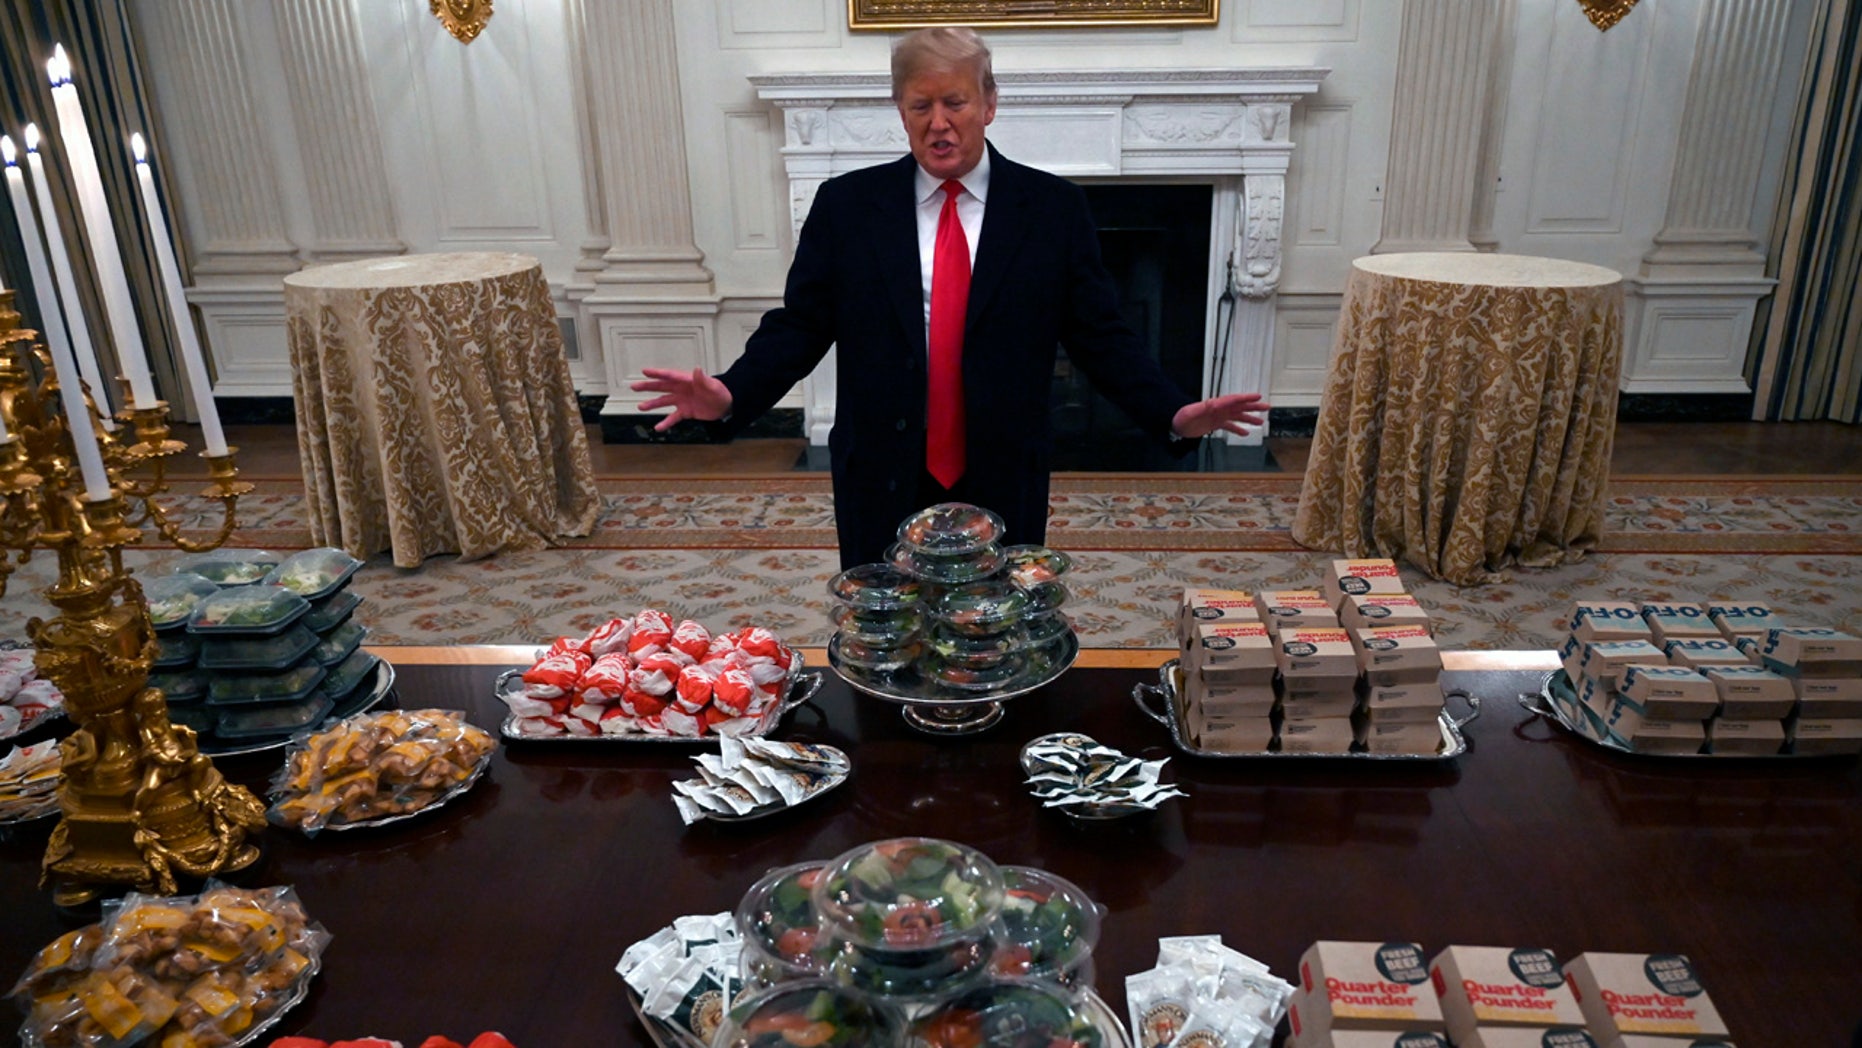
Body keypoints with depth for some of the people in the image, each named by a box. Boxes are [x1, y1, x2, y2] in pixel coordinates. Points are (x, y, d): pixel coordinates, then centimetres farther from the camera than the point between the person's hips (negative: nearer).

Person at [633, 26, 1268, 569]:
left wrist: (1175, 414, -14)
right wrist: (731, 396, -16)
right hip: (882, 485, 1)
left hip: (1003, 488, 0)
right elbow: (800, 326, 1)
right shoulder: (845, 205, 2)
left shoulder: (1054, 208, 0)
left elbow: (1100, 335, 0)